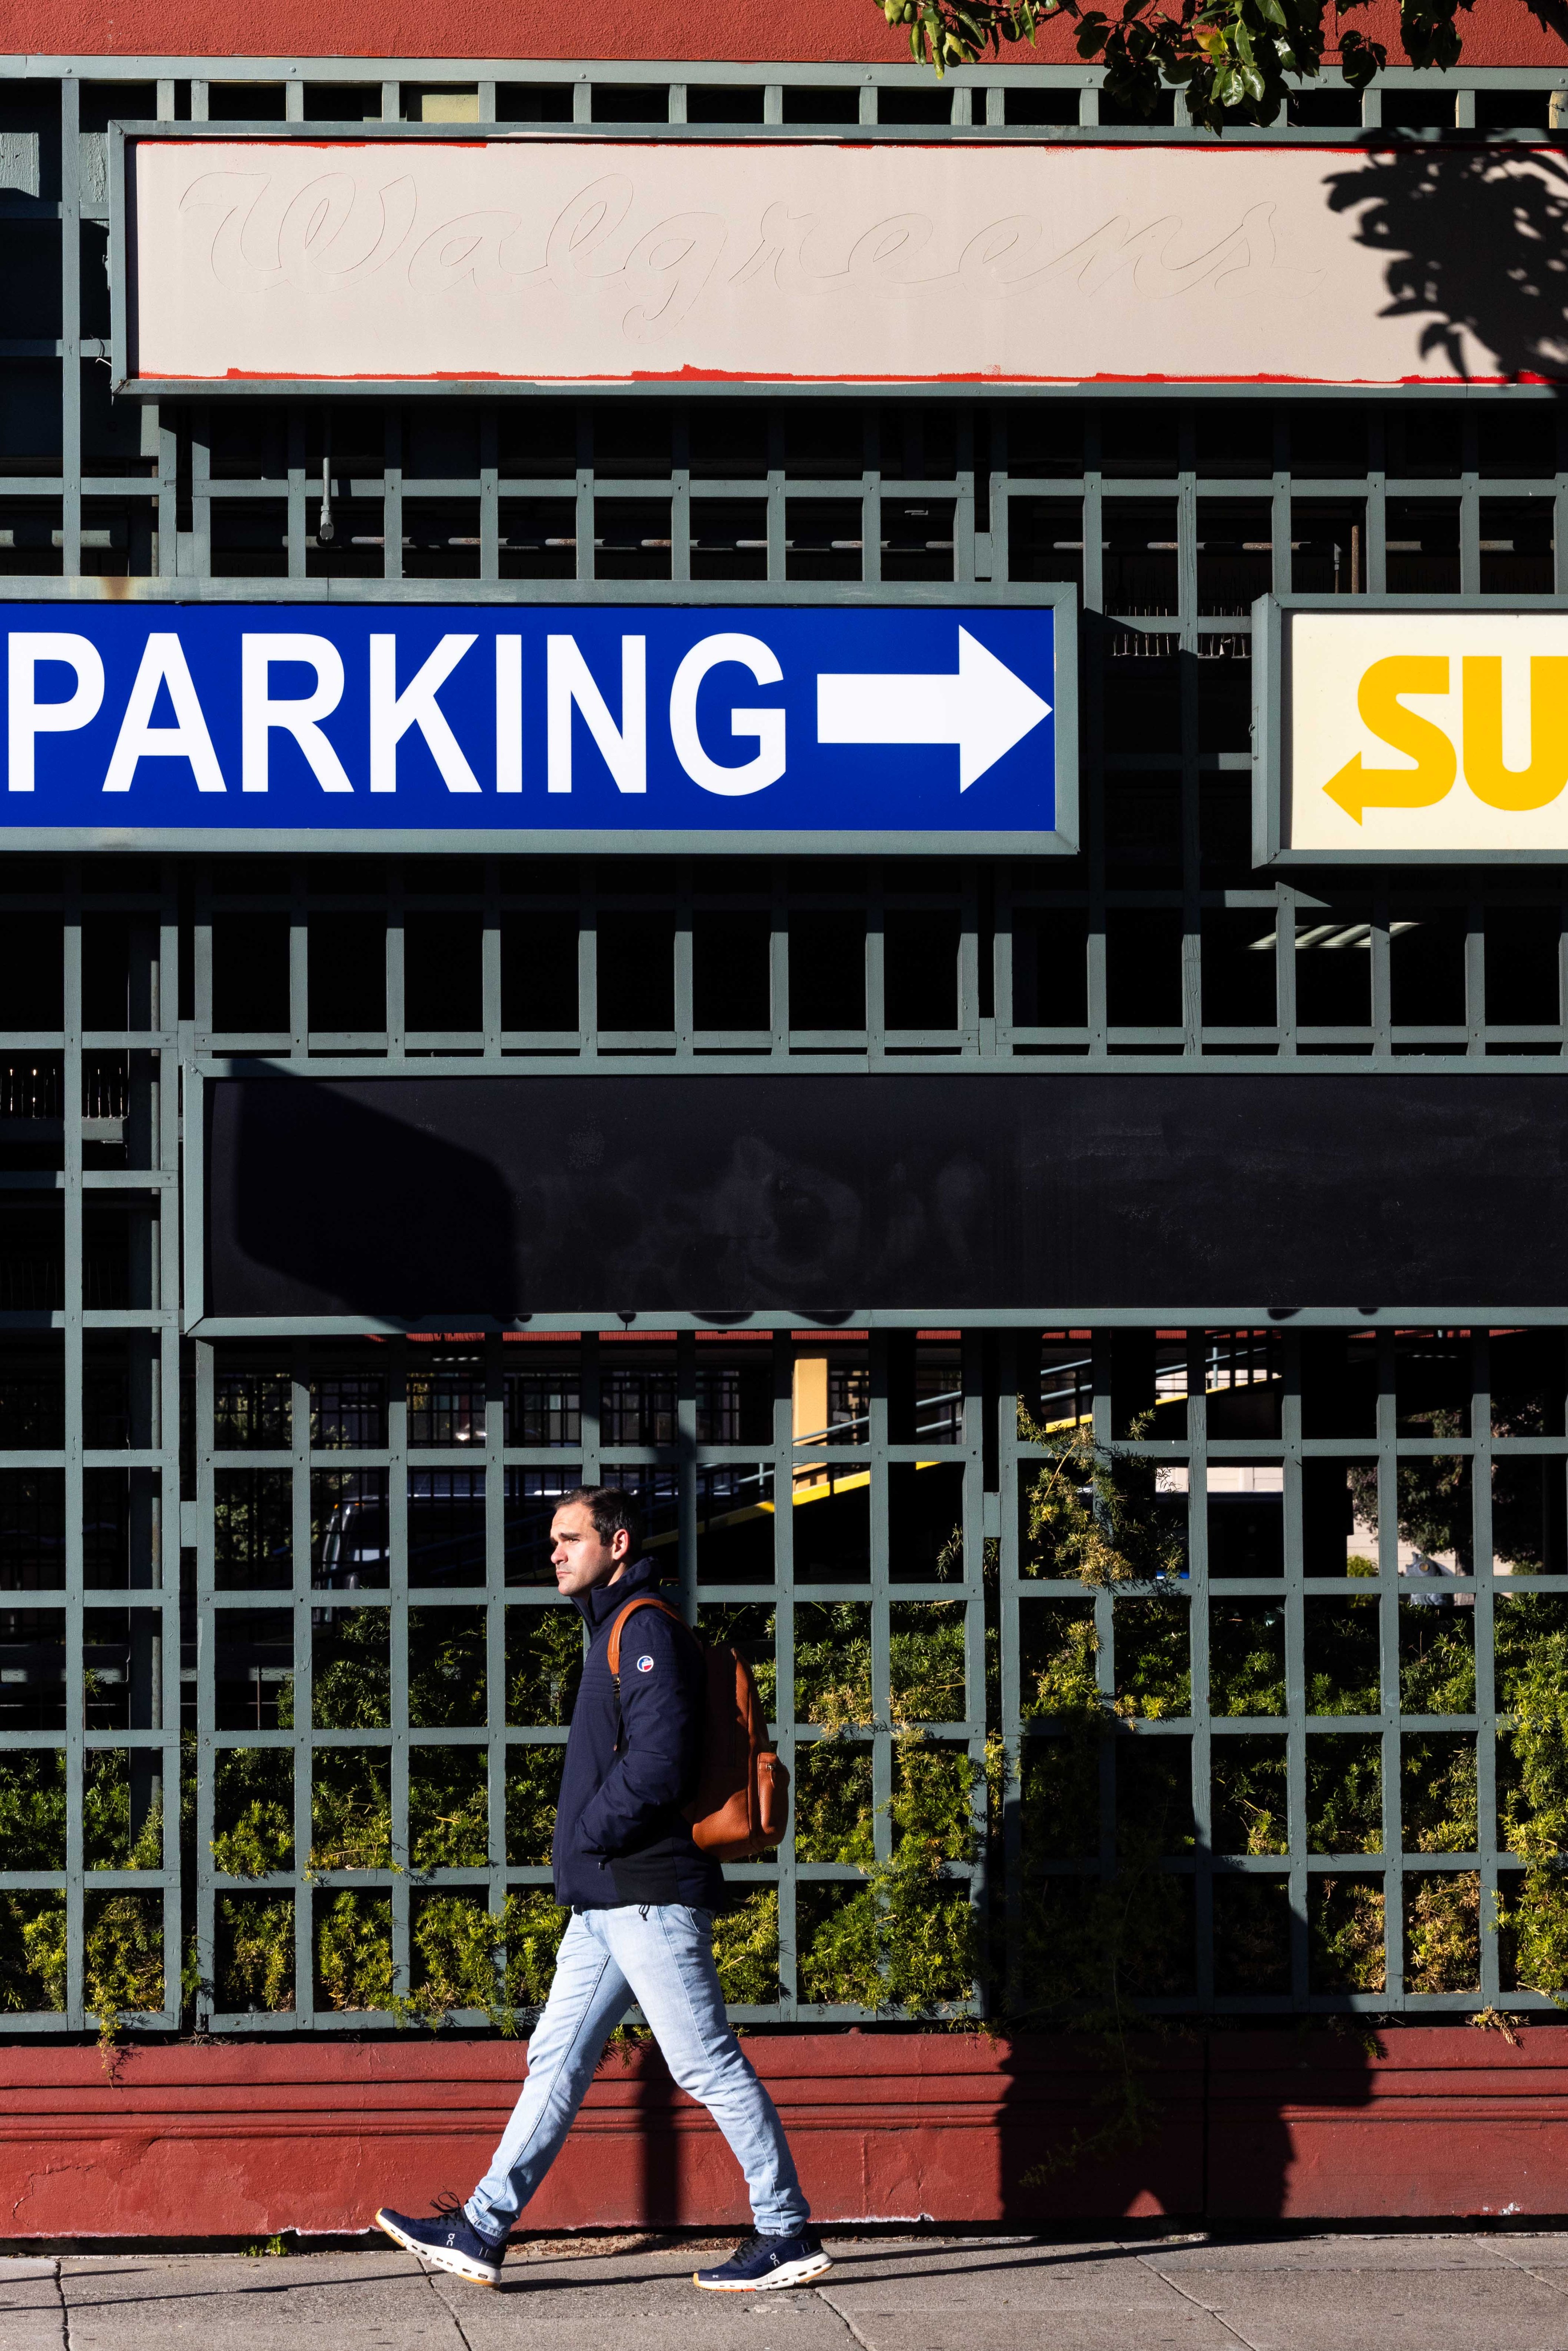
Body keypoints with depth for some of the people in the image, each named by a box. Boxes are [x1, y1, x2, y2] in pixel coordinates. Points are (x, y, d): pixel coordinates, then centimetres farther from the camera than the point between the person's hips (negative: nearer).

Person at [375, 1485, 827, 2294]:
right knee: (558, 2059, 8)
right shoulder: (612, 1631, 20)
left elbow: (658, 1763, -22)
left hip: (649, 1894, -10)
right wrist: (582, 1854, 12)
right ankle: (481, 2233, 9)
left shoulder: (648, 1630, -11)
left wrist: (583, 1839, -12)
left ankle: (788, 2234, 0)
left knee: (709, 2066, -6)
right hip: (606, 1898, 10)